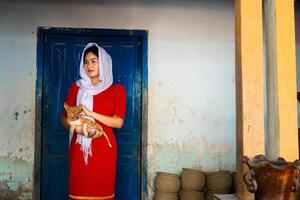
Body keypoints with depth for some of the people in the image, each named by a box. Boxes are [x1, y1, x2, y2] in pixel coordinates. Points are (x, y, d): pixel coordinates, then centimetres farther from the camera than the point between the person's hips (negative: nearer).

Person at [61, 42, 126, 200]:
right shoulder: (76, 87, 9)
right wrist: (75, 126, -14)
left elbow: (118, 122, -6)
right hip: (80, 146, 2)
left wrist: (91, 114, -15)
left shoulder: (117, 90, 2)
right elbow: (64, 117, 8)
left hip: (103, 146, -1)